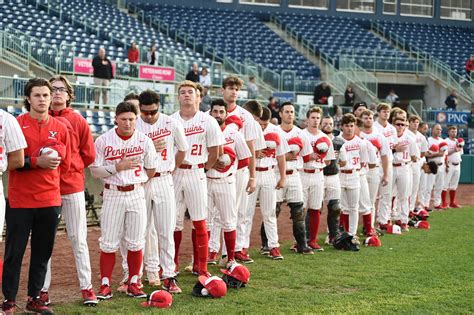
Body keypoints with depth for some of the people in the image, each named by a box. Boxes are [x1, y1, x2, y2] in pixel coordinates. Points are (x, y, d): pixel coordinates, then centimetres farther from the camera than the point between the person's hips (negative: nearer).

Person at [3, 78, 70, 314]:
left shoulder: (60, 128, 9)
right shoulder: (16, 124, -2)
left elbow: (65, 164, 13)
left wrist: (51, 161, -6)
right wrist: (36, 162, -18)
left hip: (50, 200, 4)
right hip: (20, 200, -4)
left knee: (42, 253, 10)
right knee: (14, 252, 1)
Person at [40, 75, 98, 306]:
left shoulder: (78, 121, 4)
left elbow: (89, 155, 5)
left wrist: (69, 165, 2)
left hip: (72, 186, 0)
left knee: (78, 239, 4)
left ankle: (86, 287, 9)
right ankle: (43, 289, 11)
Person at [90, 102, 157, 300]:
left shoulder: (144, 141, 1)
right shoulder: (103, 141, -4)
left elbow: (151, 170, 12)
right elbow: (95, 171, -5)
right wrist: (118, 167, -15)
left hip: (136, 194, 2)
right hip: (113, 195, -1)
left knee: (136, 243, 5)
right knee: (108, 243, -1)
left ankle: (133, 284, 16)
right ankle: (105, 286, 7)